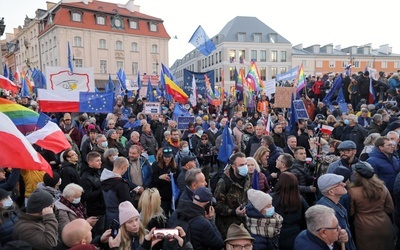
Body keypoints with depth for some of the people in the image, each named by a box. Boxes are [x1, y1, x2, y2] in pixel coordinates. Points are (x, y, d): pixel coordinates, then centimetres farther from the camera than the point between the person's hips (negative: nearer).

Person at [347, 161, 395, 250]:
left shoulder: (352, 191, -19)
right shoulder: (382, 187, -9)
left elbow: (351, 212, -6)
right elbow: (390, 209, 3)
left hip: (365, 230, -3)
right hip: (384, 227, 3)